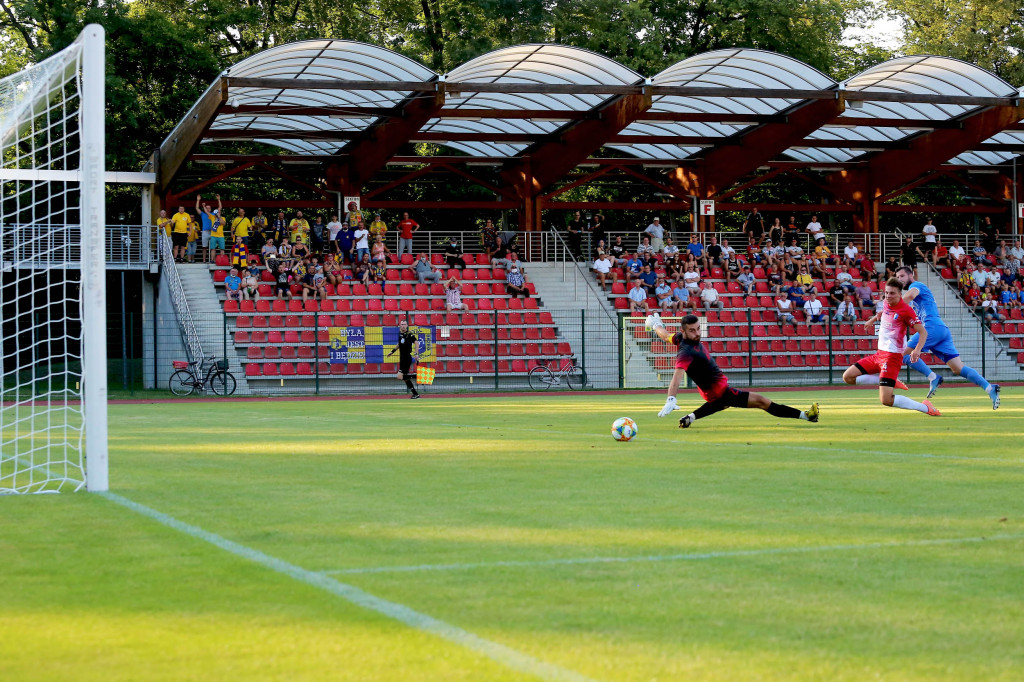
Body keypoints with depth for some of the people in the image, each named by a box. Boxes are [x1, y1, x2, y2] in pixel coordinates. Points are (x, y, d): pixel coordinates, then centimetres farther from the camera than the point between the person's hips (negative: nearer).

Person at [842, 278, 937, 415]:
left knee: (886, 400, -20)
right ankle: (892, 382, 8)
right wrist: (873, 319, 43)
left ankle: (925, 407, -5)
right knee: (848, 377, 5)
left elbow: (923, 332, -15)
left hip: (892, 356, -9)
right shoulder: (886, 304, 7)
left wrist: (917, 350, -31)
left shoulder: (905, 310, -15)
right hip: (880, 354, 9)